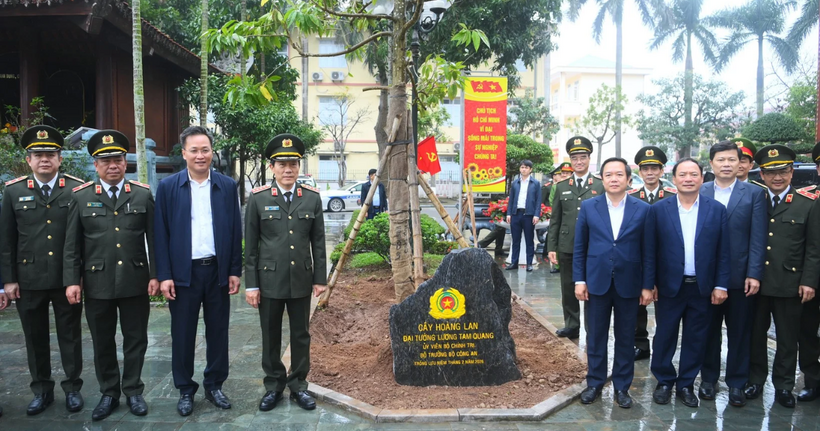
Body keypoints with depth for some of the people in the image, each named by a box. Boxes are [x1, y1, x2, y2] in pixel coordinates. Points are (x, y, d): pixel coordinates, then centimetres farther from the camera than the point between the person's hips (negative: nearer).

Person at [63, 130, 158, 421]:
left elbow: (154, 240, 3)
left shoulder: (143, 195, 3)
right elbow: (72, 245, 3)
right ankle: (109, 394, 27)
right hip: (97, 284, 0)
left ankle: (133, 391, 25)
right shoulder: (81, 197, 3)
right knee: (103, 343, 12)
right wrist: (72, 281, -3)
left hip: (135, 283, 0)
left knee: (136, 340, 9)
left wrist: (154, 275, -3)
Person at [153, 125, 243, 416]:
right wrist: (164, 275, -6)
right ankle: (185, 390, 23)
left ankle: (214, 385, 26)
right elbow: (161, 234, -1)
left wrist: (235, 270, 1)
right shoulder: (168, 187, -1)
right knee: (183, 334, 8)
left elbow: (235, 231, 4)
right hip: (183, 272, -1)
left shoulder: (227, 186, 3)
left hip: (218, 270, 1)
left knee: (217, 331, 10)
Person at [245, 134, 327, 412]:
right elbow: (250, 246, -2)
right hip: (269, 279, -1)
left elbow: (318, 242, 4)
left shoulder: (312, 198, 2)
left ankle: (298, 386, 26)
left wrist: (320, 278, 2)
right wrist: (251, 284, -4)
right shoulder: (258, 198, -3)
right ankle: (273, 386, 27)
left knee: (301, 335, 11)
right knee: (270, 337, 11)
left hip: (301, 280, 1)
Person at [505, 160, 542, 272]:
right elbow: (511, 199, 11)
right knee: (515, 240, 8)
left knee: (529, 240, 5)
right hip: (516, 214, 3)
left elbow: (538, 200, -1)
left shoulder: (535, 183, 3)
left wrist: (537, 215, -9)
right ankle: (514, 262, 14)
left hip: (529, 214, -3)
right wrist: (509, 213, 3)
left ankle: (529, 263, 10)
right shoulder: (515, 183, 11)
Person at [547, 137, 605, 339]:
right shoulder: (561, 187, 8)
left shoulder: (601, 186, 0)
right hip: (567, 247, 3)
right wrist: (551, 247, 3)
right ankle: (571, 326, 24)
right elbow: (555, 220, 8)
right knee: (568, 290, 11)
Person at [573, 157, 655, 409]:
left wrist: (648, 285, -2)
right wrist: (579, 280, -2)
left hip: (628, 284, 0)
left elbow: (648, 251, 0)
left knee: (625, 338, 10)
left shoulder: (643, 209, -1)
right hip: (597, 282, 0)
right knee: (595, 336, 9)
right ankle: (594, 383, 24)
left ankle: (622, 386, 24)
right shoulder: (588, 207, 1)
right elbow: (579, 247, 3)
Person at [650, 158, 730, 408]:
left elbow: (723, 252, 1)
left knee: (695, 339, 10)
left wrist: (721, 285, -3)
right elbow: (651, 250, -1)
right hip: (669, 286, -1)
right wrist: (650, 283, -4)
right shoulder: (659, 209, -3)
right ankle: (664, 382, 25)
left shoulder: (717, 210, 0)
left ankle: (686, 384, 25)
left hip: (702, 287, 1)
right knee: (664, 336, 9)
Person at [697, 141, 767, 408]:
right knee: (709, 331, 12)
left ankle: (736, 383, 21)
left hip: (740, 276, -1)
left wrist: (754, 274, -11)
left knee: (739, 333, 8)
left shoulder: (755, 194, 1)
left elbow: (758, 237, -4)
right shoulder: (699, 193, 3)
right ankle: (709, 379, 25)